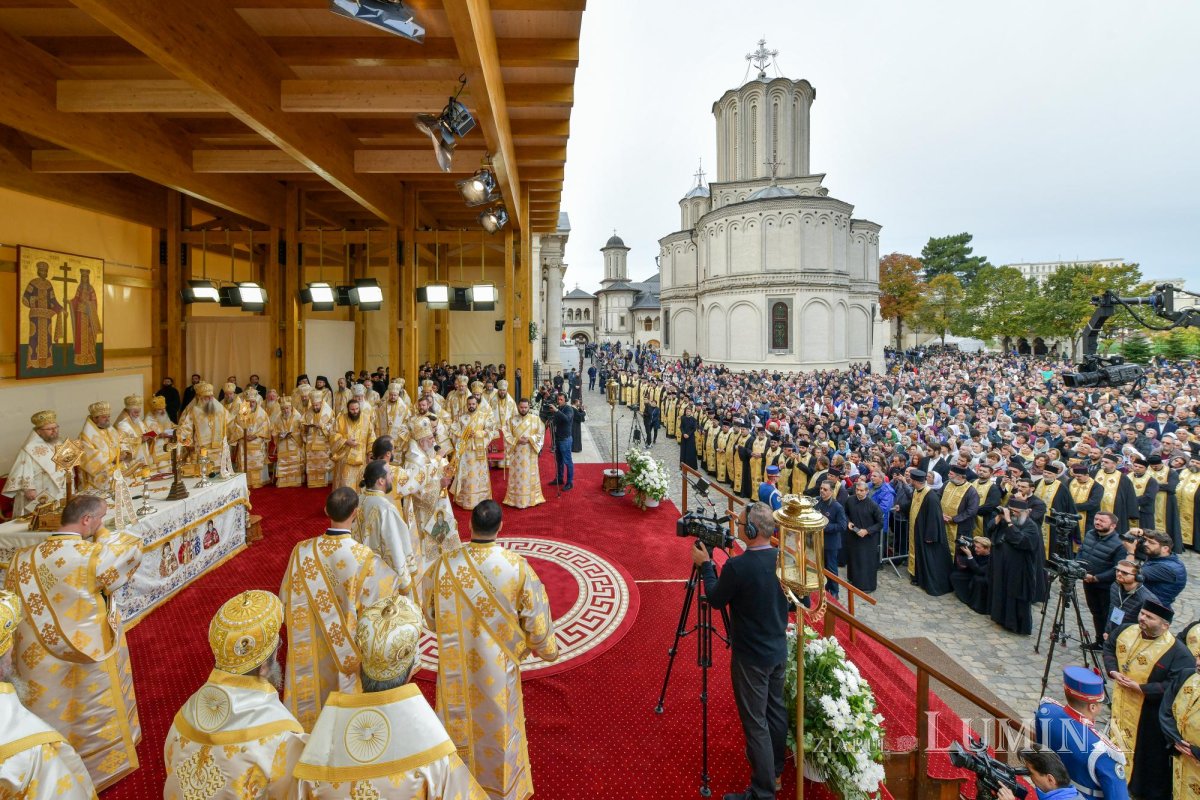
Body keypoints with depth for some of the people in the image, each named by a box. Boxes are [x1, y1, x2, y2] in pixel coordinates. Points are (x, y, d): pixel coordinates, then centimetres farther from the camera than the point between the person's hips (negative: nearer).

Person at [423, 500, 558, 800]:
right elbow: (536, 619, -13)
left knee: (460, 724, 25)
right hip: (498, 666, -1)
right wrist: (547, 648, 7)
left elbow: (430, 617, -5)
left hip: (457, 666, 1)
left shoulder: (445, 564, -20)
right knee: (498, 726, 22)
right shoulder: (517, 567, -24)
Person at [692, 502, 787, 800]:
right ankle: (775, 770, 42)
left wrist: (705, 564, -2)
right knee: (776, 709, 23)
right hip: (779, 650, 8)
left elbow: (715, 600, -11)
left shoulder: (737, 567, -28)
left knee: (755, 722, 5)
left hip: (751, 657, -7)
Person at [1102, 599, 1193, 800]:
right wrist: (1112, 670, -4)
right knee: (1119, 741, 24)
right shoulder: (1126, 631, -5)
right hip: (1121, 705, 6)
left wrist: (1140, 687, -25)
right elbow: (1108, 648, 11)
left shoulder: (1177, 652, -23)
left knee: (1147, 752, 7)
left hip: (1149, 714, -6)